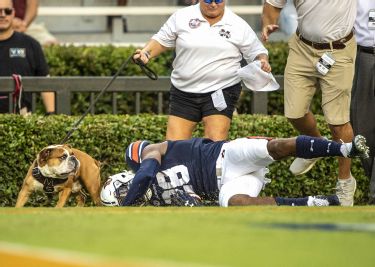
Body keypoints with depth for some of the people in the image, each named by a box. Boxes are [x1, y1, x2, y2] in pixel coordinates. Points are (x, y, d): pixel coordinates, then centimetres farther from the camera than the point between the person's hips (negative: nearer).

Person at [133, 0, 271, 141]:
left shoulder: (239, 25, 2)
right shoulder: (181, 17, 3)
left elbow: (257, 52, 9)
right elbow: (162, 40, 11)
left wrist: (263, 62, -12)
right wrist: (146, 53, -7)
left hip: (222, 91, -2)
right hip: (184, 91, 2)